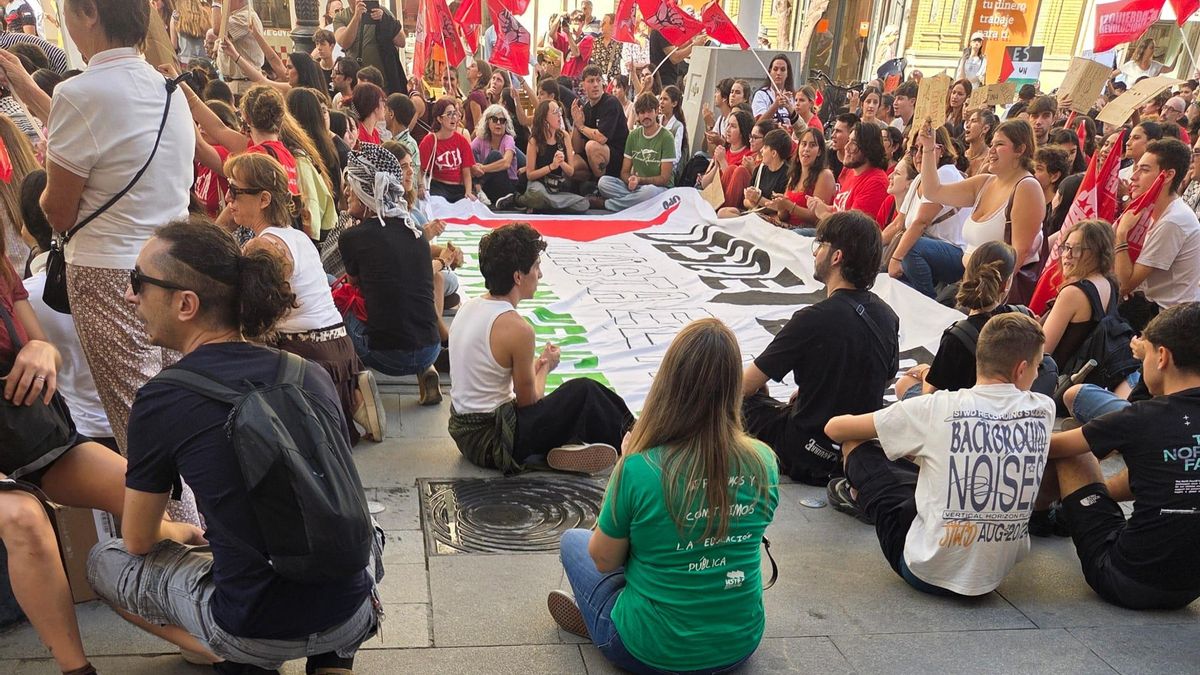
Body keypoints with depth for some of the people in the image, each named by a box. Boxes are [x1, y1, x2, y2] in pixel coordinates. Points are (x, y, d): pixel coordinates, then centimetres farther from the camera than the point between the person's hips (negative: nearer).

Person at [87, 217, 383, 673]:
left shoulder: (160, 402, -11)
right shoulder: (310, 374, 1)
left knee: (103, 561, 21)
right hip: (352, 616, 4)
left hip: (259, 633, -3)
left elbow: (139, 541, 5)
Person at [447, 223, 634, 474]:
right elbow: (528, 401, -12)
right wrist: (545, 367, 5)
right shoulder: (516, 328, -22)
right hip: (492, 443, -9)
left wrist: (534, 365, 9)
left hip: (462, 430, 9)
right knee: (584, 391, 3)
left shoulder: (467, 307, 3)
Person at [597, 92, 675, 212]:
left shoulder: (666, 138, -7)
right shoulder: (633, 135, 9)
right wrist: (631, 181, -16)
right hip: (635, 188, 4)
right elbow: (625, 172, 8)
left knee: (648, 191, -41)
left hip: (660, 188, -4)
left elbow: (664, 178, -9)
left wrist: (639, 180, -22)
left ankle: (605, 204, -24)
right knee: (603, 181, -19)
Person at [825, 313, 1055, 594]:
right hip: (995, 575, 5)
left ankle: (859, 493, 46)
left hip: (926, 572, -5)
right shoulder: (1044, 410, -7)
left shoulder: (937, 408, -17)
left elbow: (835, 428, -4)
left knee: (856, 441, 12)